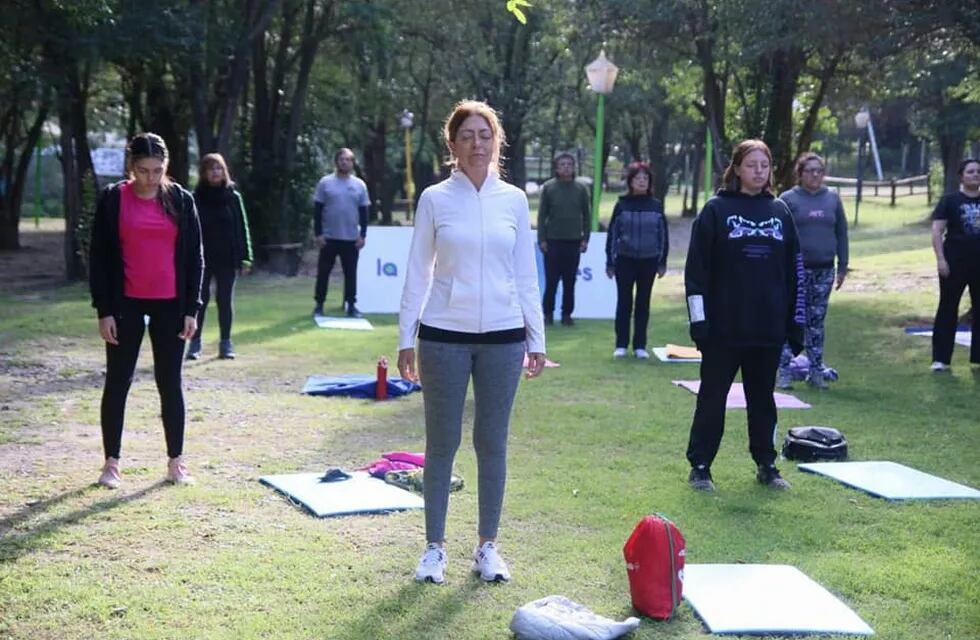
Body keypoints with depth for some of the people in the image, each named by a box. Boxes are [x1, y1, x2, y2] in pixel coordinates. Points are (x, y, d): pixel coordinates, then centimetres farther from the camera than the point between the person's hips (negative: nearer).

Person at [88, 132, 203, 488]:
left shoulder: (181, 200, 1)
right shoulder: (113, 199, -3)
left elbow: (194, 257, 4)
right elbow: (99, 256, -2)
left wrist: (192, 308, -2)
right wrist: (104, 309, -7)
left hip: (170, 305, 1)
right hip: (126, 304, -1)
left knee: (170, 383, 6)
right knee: (117, 382, 4)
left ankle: (176, 462, 15)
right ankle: (111, 462, 14)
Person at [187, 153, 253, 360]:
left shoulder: (233, 197, 2)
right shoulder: (196, 198, -1)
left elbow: (242, 227, 3)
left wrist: (245, 257, -2)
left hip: (227, 258, 1)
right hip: (202, 258, -1)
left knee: (225, 301, 7)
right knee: (200, 300, 3)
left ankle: (226, 343, 15)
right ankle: (195, 342, 11)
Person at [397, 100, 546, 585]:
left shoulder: (514, 200, 5)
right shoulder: (434, 199, 0)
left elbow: (526, 276, 8)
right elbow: (417, 273, 3)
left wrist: (536, 339, 7)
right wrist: (405, 338, 0)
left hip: (503, 337, 2)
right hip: (443, 336, -1)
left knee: (492, 442, 8)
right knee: (442, 442, 4)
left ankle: (487, 546, 19)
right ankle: (434, 546, 15)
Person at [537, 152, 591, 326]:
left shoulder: (581, 188, 5)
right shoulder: (548, 187, 1)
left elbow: (587, 215, 8)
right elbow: (542, 215, 1)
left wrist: (585, 238, 2)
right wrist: (541, 239, -5)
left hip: (573, 242, 1)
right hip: (553, 241, -1)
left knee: (570, 282, 5)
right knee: (551, 281, 1)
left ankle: (567, 314, 13)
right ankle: (548, 313, 10)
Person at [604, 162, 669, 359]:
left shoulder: (656, 206, 3)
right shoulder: (622, 205, -1)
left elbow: (663, 235, 7)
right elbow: (612, 234, 1)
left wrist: (662, 262, 6)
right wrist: (610, 262, -1)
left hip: (649, 261, 1)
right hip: (625, 260, -1)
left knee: (643, 303, 7)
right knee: (624, 302, 3)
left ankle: (640, 345, 14)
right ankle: (621, 345, 9)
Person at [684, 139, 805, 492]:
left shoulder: (780, 212, 9)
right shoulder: (716, 210, -3)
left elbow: (795, 269, 12)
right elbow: (696, 267, -6)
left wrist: (796, 322, 9)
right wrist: (699, 318, -11)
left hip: (769, 328, 4)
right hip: (723, 327, -4)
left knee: (763, 397, 13)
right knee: (712, 397, 4)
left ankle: (766, 465, 23)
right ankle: (700, 467, 12)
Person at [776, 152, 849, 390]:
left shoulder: (832, 199, 10)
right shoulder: (788, 199, -1)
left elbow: (842, 234, 12)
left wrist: (842, 266, 9)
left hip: (824, 270, 3)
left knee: (817, 322, 9)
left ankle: (816, 371, 15)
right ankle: (783, 371, 1)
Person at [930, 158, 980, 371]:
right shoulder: (950, 200, -2)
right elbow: (937, 231, -6)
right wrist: (940, 259, -14)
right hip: (955, 264, -4)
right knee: (948, 309, 1)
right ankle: (940, 359, 4)